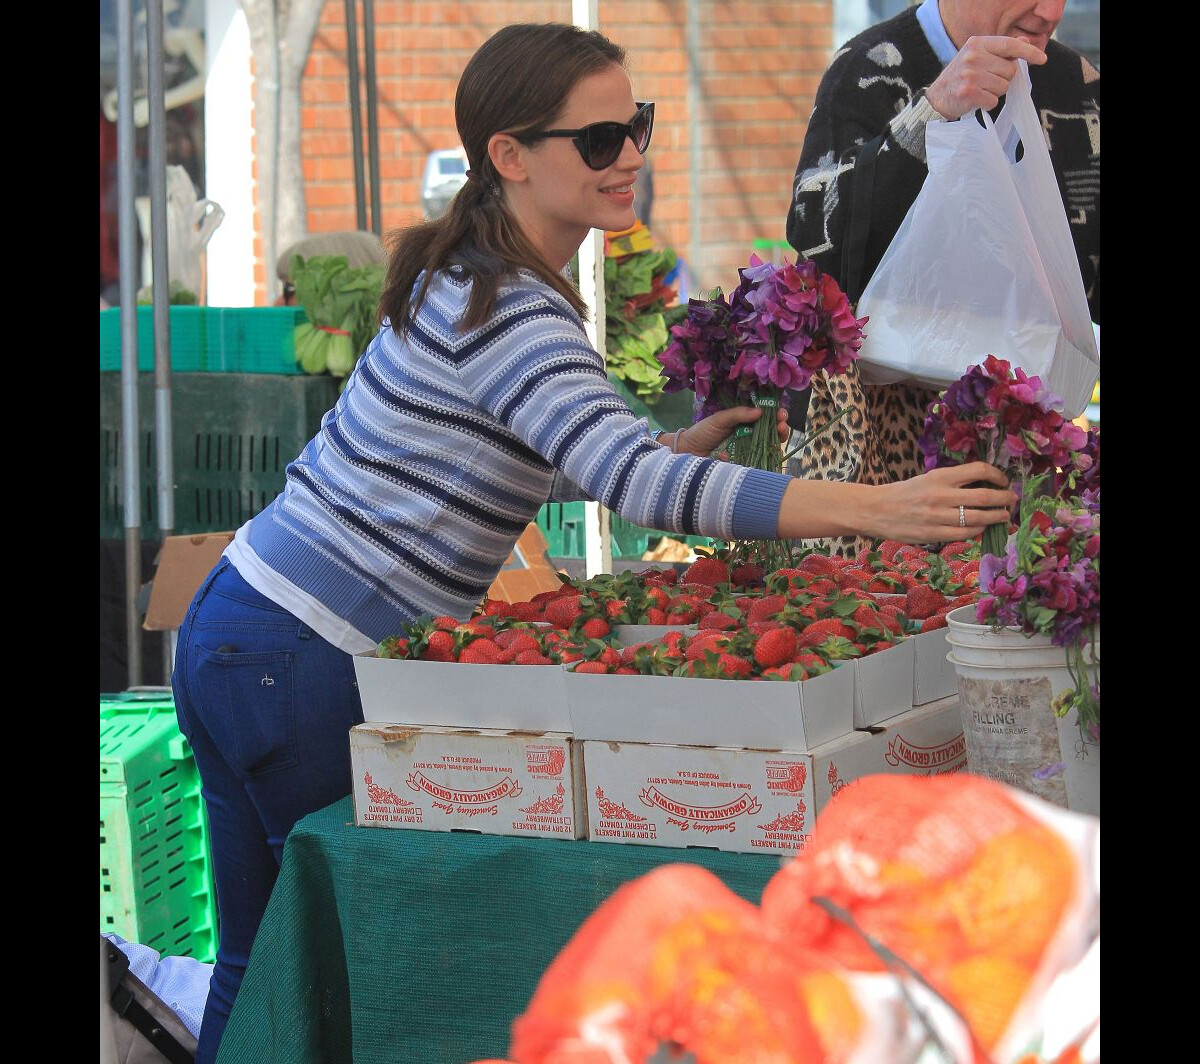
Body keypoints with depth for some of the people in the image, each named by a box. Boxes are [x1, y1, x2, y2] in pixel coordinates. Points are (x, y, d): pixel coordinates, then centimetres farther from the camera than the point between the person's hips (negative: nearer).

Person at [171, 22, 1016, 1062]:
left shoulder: (471, 274, 11)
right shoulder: (502, 312, -21)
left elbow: (546, 454, 23)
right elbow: (637, 483, -32)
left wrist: (673, 446, 10)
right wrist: (878, 508, -37)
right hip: (305, 669, -9)